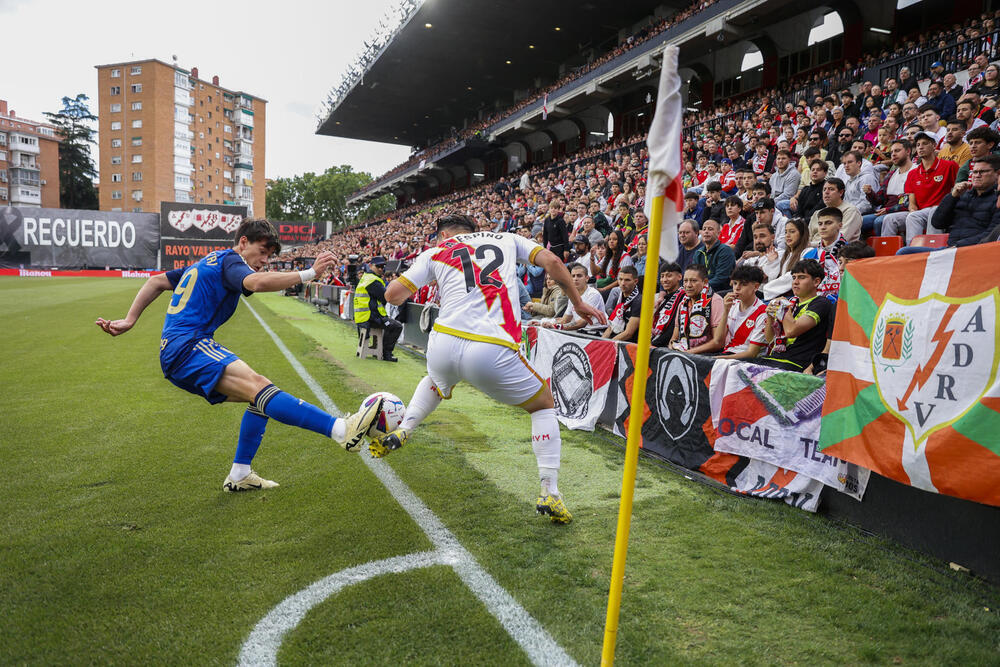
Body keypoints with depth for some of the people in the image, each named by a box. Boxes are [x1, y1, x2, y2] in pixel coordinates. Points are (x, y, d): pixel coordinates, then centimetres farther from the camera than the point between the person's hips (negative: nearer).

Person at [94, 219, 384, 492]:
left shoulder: (207, 262, 27)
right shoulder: (230, 260, -3)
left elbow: (157, 281, 27)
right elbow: (256, 282, -26)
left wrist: (129, 320, 22)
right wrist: (309, 273, -28)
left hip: (174, 356, 10)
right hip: (187, 346, -10)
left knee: (259, 397, 7)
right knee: (257, 385, -31)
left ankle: (239, 476, 10)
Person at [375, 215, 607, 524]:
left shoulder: (436, 252, 19)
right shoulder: (506, 239, 22)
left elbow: (393, 294, 12)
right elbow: (552, 261, 9)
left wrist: (410, 283, 35)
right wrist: (579, 303, 19)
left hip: (444, 345, 3)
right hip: (492, 352, -2)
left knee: (437, 382, 42)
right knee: (543, 405, 22)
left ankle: (400, 431, 27)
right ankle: (549, 493, 13)